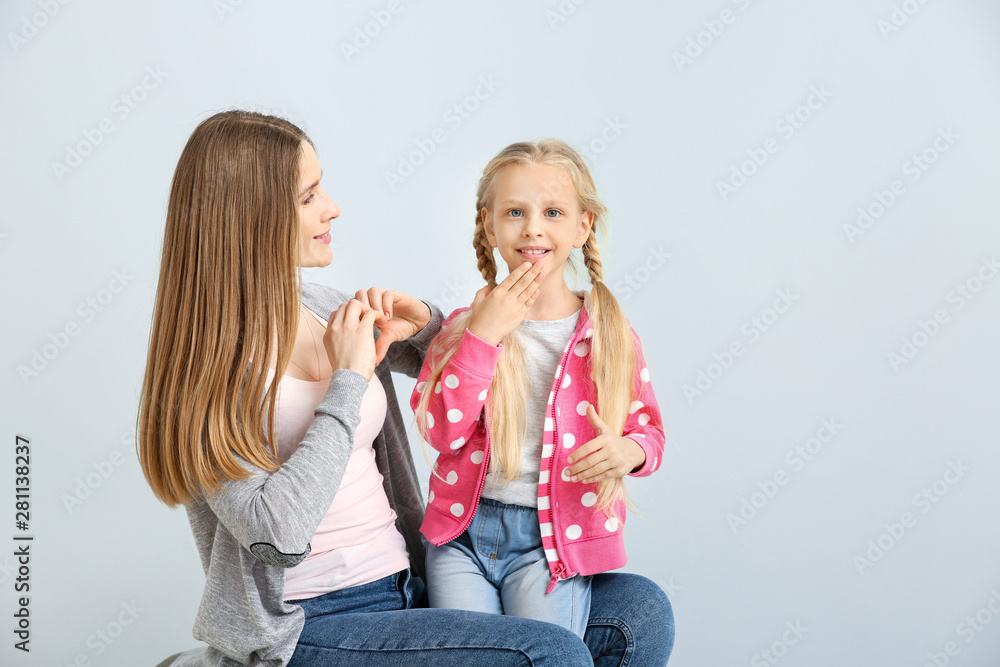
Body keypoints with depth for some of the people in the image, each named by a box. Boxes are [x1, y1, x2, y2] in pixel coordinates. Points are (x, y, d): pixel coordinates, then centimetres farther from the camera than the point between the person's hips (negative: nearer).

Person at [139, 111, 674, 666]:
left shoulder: (318, 306, 8)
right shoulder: (204, 361, -11)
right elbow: (276, 532, -22)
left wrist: (423, 324, -1)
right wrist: (349, 380, -18)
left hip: (411, 581, 7)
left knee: (643, 611, -5)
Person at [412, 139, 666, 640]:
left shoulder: (607, 334, 1)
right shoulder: (464, 326, 4)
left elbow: (648, 427, 9)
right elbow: (440, 431, -8)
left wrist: (629, 452, -15)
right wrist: (483, 334, -14)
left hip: (552, 541, -1)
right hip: (461, 532, 1)